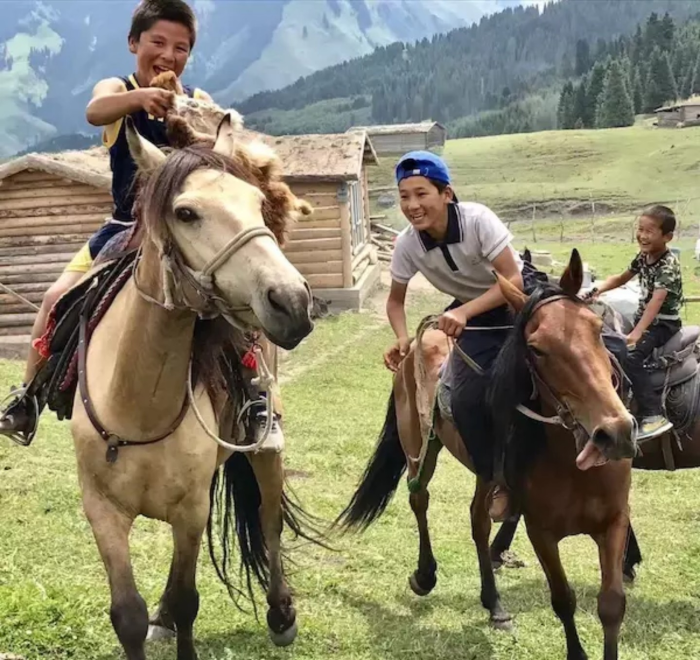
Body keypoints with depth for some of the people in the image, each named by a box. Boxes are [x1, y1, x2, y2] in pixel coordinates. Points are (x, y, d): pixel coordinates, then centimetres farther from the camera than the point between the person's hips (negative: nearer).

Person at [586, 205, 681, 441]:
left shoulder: (668, 265, -23)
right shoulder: (643, 256, 2)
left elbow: (656, 302, -34)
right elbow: (622, 278, 18)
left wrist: (636, 334, -43)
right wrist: (599, 290, 0)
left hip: (663, 323, -9)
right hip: (642, 317, 9)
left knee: (629, 356, -29)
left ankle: (653, 415, -29)